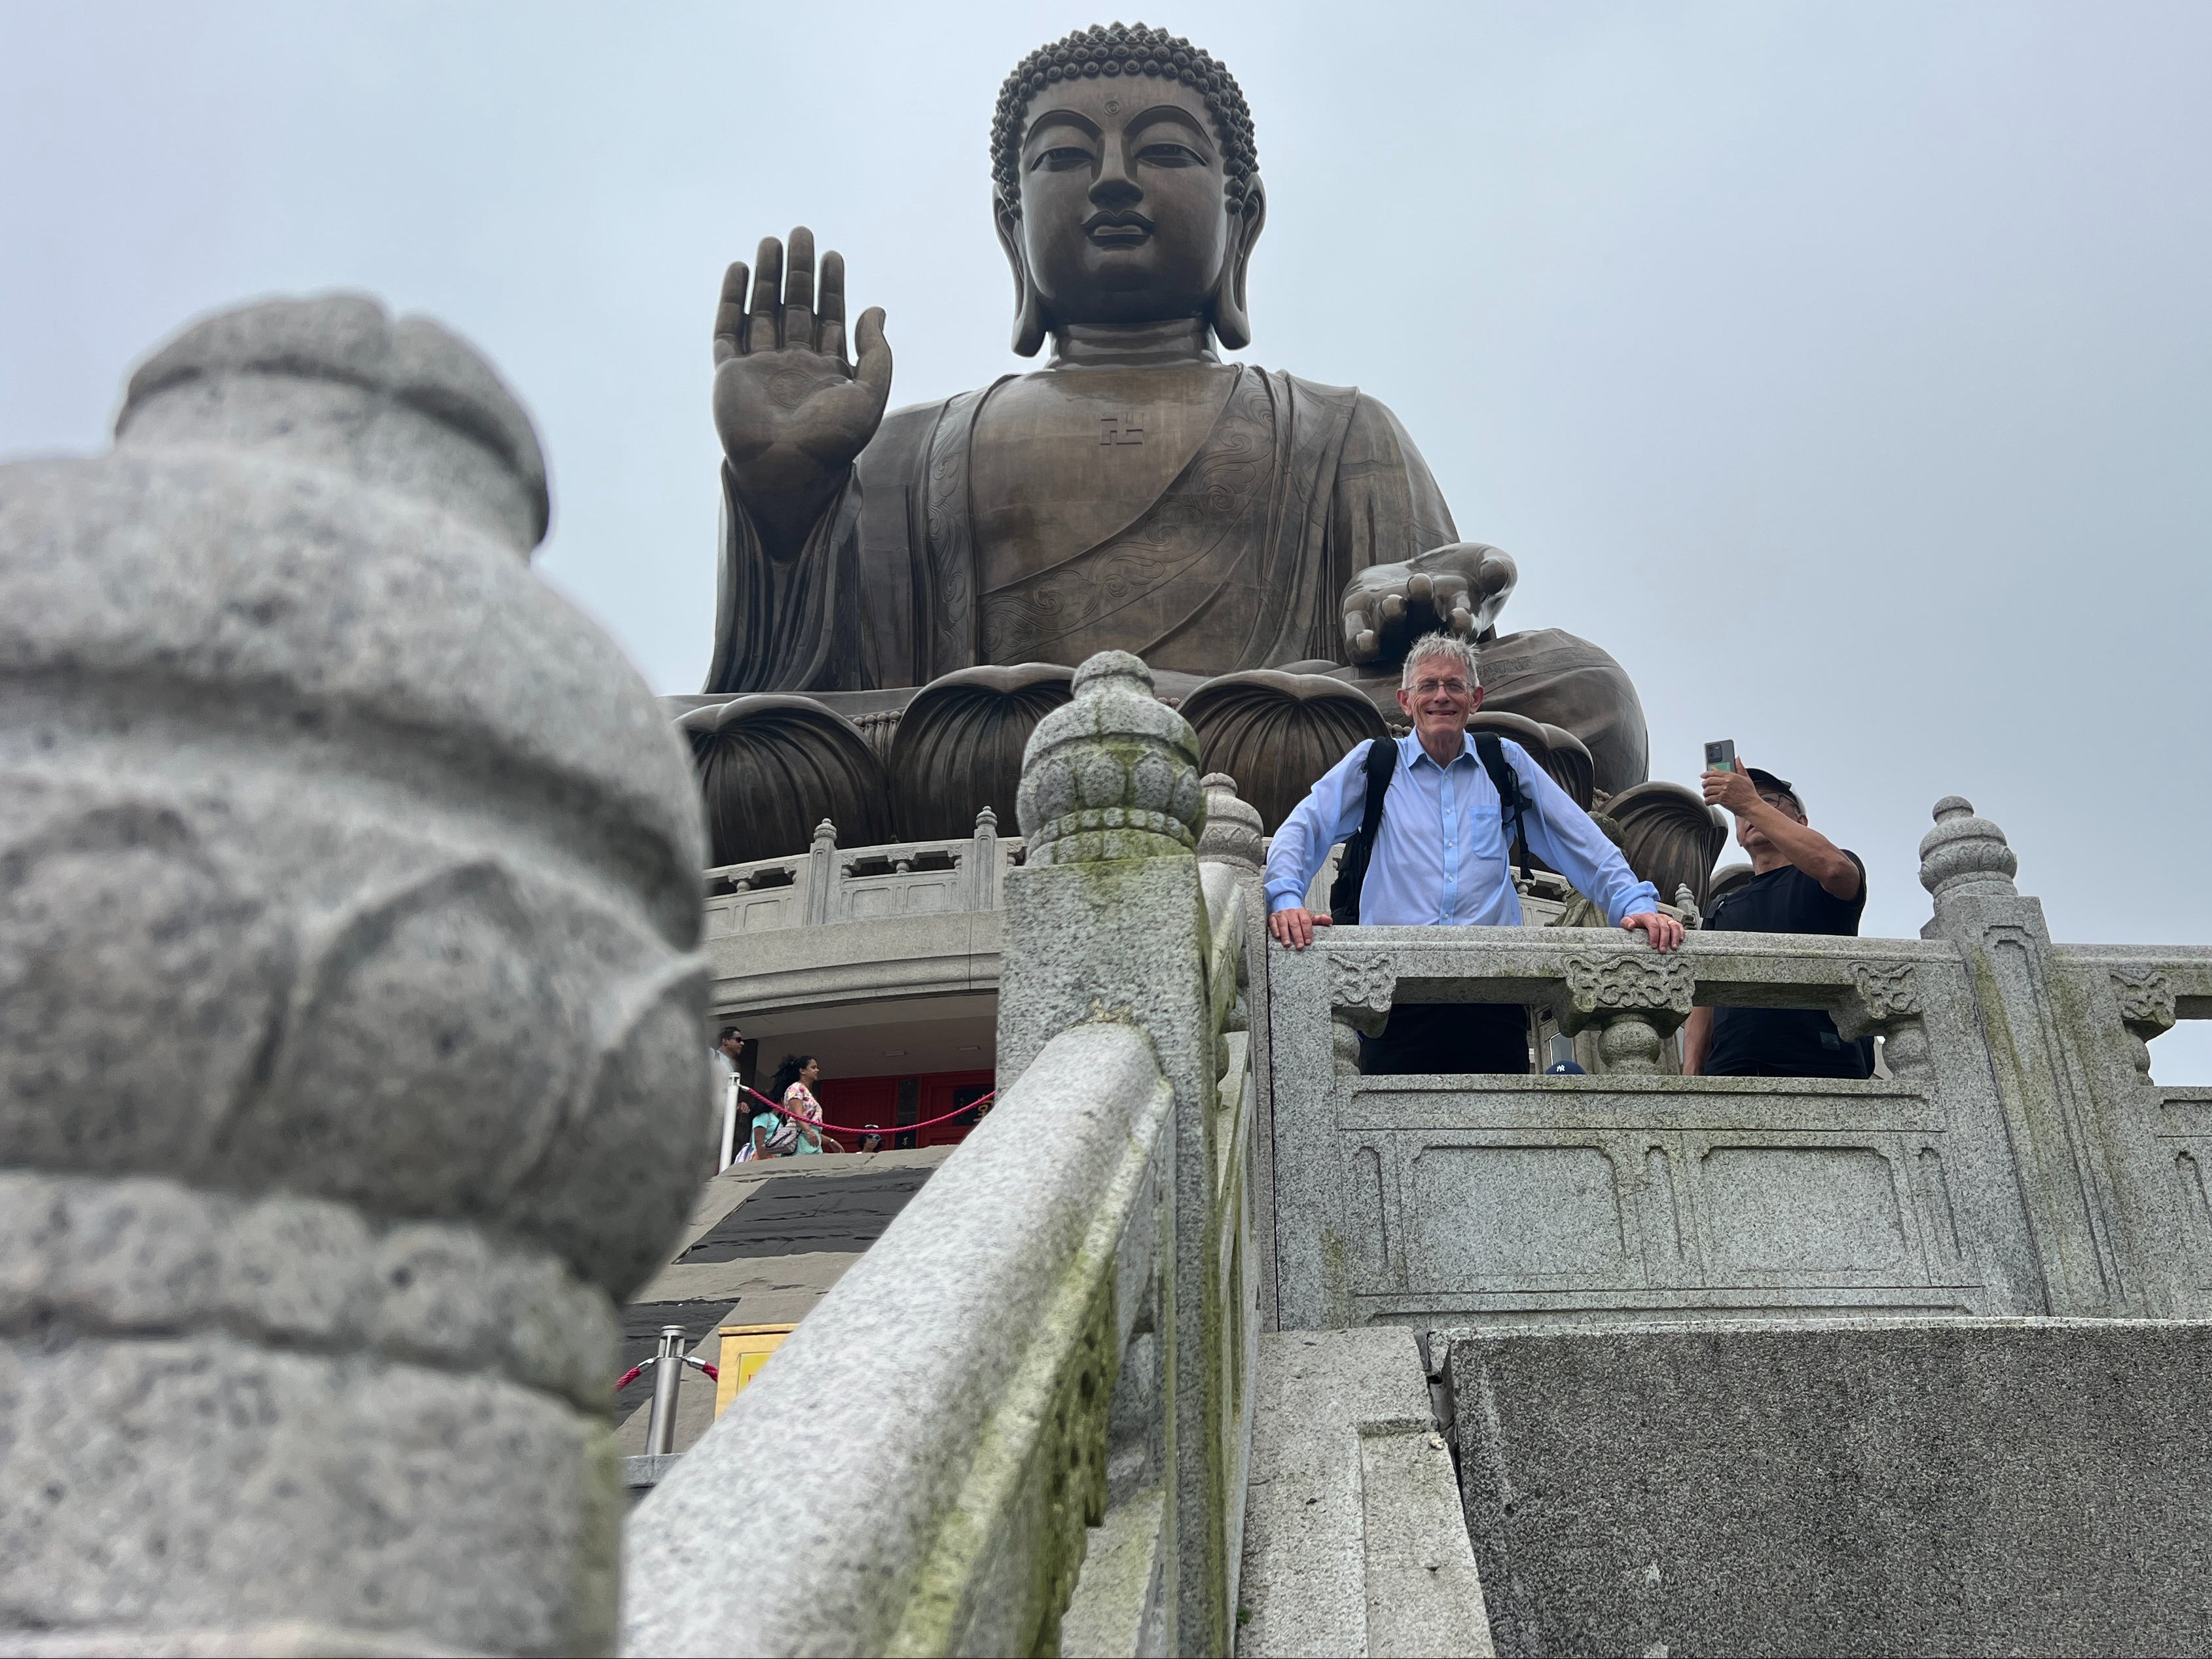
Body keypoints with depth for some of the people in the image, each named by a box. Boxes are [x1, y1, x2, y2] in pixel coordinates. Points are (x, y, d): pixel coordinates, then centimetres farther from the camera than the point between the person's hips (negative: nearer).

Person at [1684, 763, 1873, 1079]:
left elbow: (1831, 866, -11)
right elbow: (1703, 1004, 19)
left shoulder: (1813, 882, 17)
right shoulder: (1721, 909, 28)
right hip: (1730, 1070, 3)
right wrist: (1691, 1074, 2)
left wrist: (1753, 804, -7)